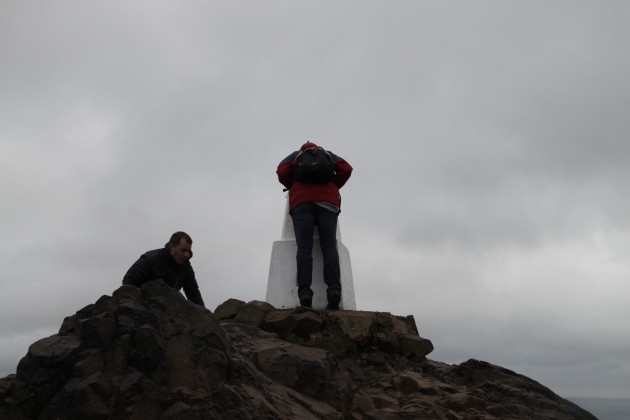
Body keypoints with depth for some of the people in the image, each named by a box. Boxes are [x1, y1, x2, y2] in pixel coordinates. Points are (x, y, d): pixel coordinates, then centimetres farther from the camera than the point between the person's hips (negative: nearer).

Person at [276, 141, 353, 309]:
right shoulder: (328, 154, 30)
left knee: (304, 248, -13)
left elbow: (282, 171, 8)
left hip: (301, 201, 0)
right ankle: (334, 290, -32)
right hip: (327, 200, 1)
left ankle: (304, 292, -31)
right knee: (329, 246, -11)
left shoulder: (295, 154, 27)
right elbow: (346, 169, 12)